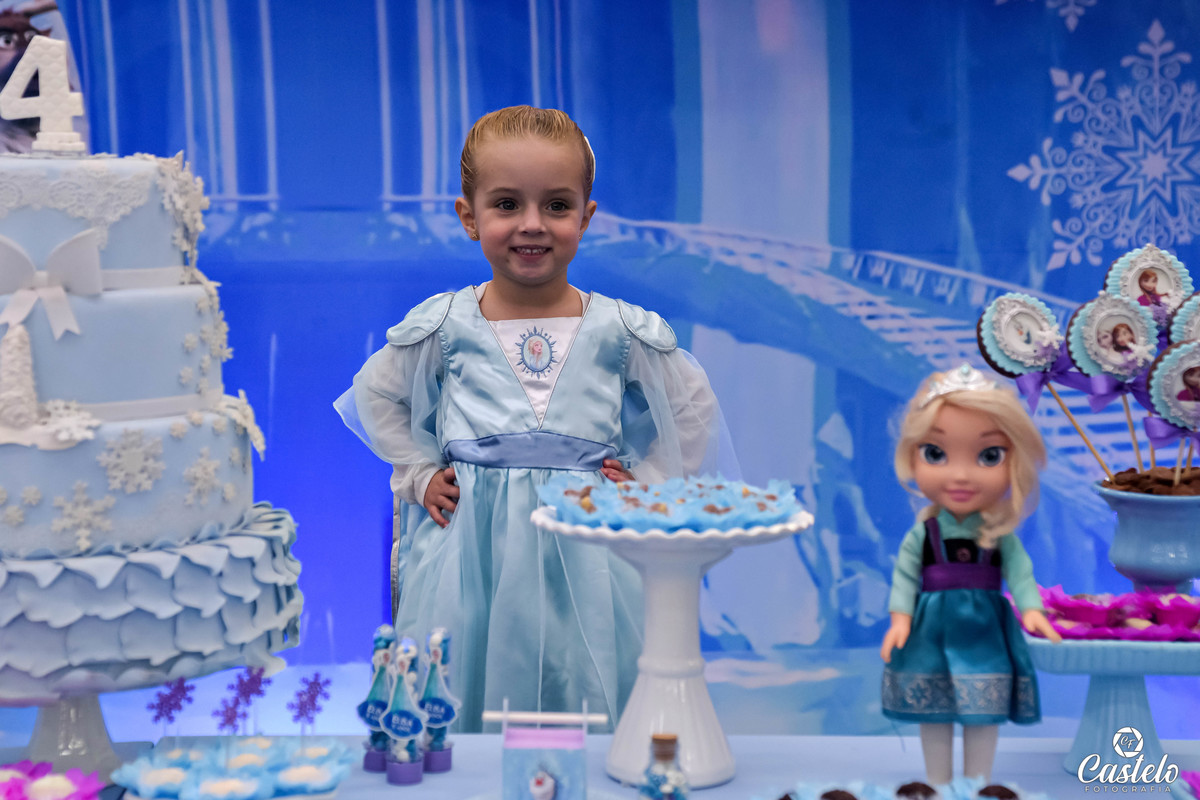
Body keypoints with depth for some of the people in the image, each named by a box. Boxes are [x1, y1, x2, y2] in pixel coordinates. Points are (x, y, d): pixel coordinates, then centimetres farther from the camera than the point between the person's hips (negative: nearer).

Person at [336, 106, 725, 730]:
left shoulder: (621, 330, 1)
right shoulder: (444, 325, 1)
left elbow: (694, 406, 13)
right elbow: (377, 395, 16)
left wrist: (647, 486, 6)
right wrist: (420, 476, 9)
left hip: (585, 548, 0)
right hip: (471, 550, 0)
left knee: (586, 702, 2)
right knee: (459, 702, 2)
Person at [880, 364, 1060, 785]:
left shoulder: (1000, 531, -5)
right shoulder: (923, 531, -6)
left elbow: (1019, 570, -5)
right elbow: (905, 573, -3)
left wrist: (1031, 610, -18)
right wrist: (900, 617, -11)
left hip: (985, 627, 0)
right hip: (933, 627, 0)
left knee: (984, 713, 3)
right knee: (933, 714, 6)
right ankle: (938, 787, 18)